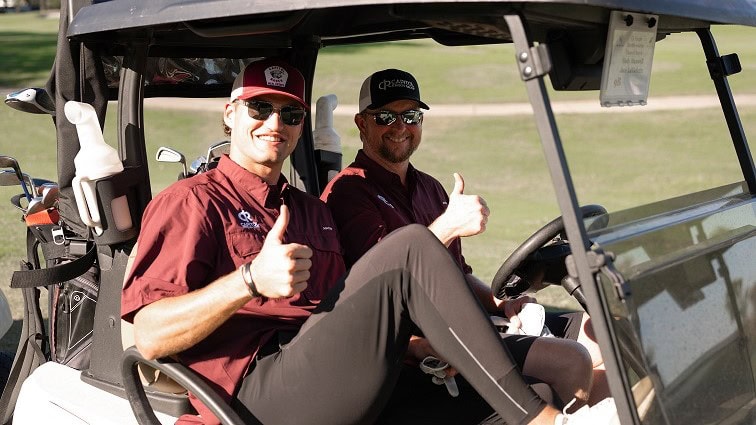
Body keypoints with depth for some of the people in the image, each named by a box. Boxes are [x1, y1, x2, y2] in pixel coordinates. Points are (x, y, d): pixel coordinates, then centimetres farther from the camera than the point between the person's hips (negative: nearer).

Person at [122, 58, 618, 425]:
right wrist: (251, 280, -24)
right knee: (411, 249, -22)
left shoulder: (313, 211, 29)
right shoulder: (192, 201, 5)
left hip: (334, 385, 8)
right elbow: (150, 335, -9)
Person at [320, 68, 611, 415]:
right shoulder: (347, 192, -3)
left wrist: (500, 303, 8)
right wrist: (448, 225, -25)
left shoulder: (430, 188, 24)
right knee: (568, 359, -23)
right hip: (421, 345, -9)